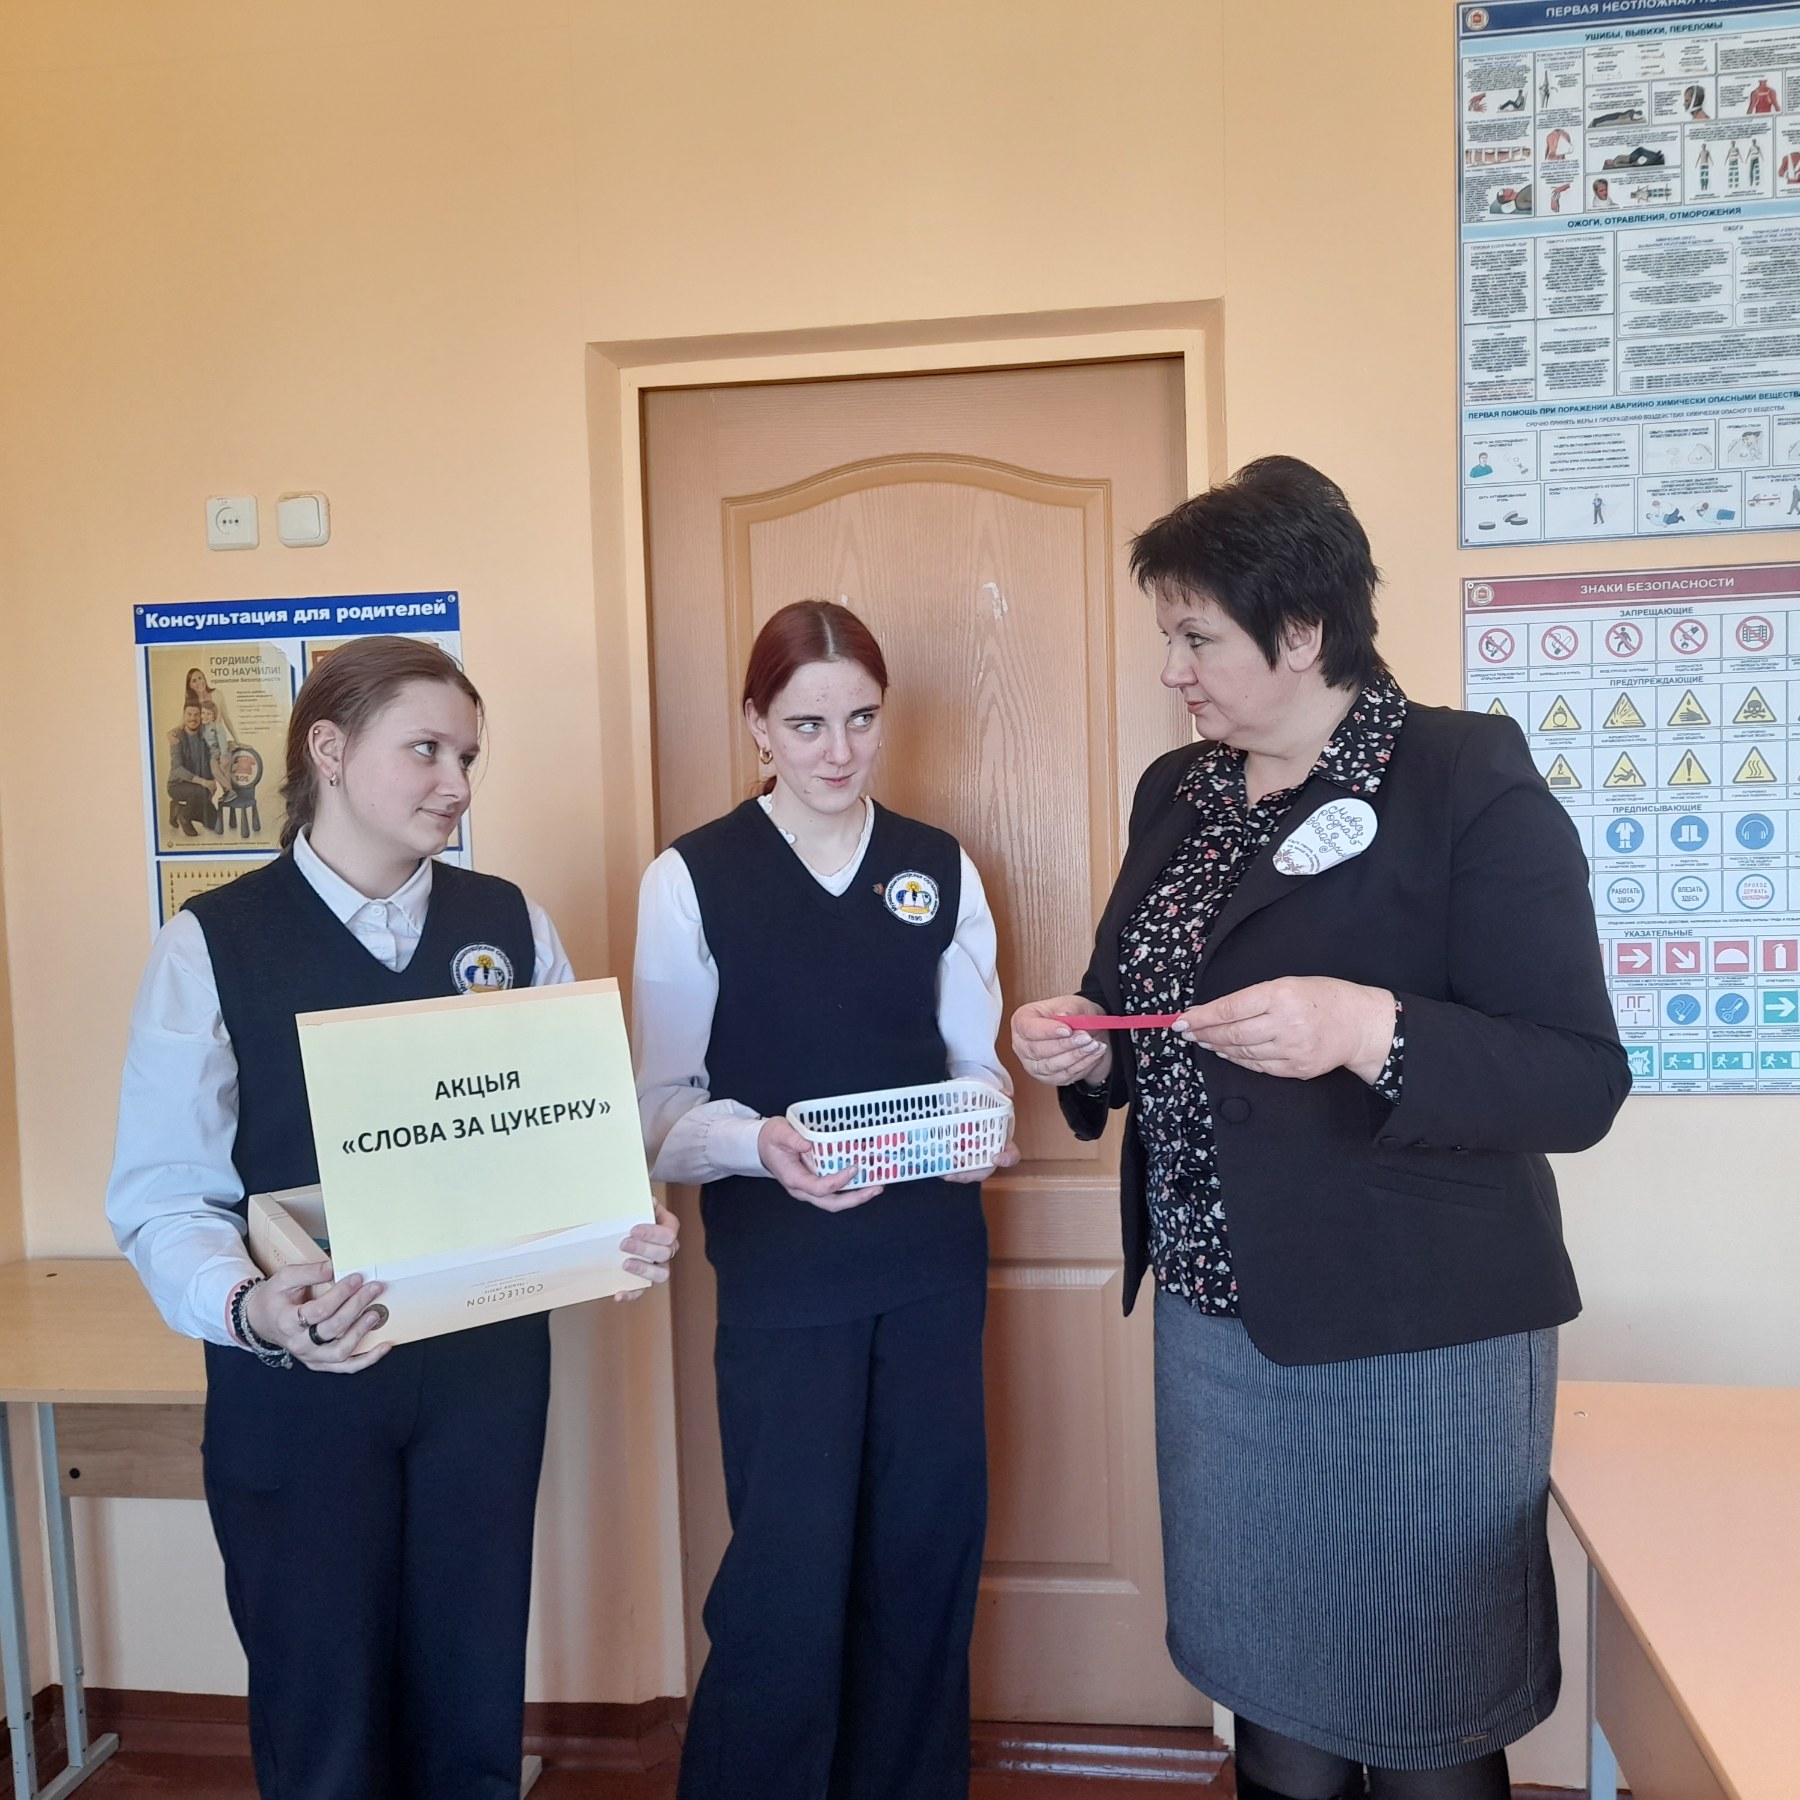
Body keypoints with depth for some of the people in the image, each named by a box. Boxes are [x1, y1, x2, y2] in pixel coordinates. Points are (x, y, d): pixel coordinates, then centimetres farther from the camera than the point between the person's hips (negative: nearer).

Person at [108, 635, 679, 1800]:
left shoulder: (511, 927, 2)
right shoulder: (212, 945, -7)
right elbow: (164, 1193, -9)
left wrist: (629, 1226, -16)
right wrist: (250, 1305, -27)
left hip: (488, 1363, 3)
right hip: (296, 1381, -2)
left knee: (474, 1706, 16)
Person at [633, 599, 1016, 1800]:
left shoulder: (941, 870, 5)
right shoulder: (693, 879, -5)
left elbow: (974, 1060, 8)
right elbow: (666, 1106, -5)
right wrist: (764, 1145, -25)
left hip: (933, 1261, 4)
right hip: (782, 1274, -3)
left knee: (925, 1560, 15)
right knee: (787, 1581, 2)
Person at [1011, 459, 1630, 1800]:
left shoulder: (1471, 782, -12)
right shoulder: (1177, 789, 7)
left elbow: (1581, 1086, -16)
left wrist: (1369, 1029, -32)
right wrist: (1088, 1048, -5)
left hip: (1414, 1347, -5)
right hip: (1216, 1321, 6)